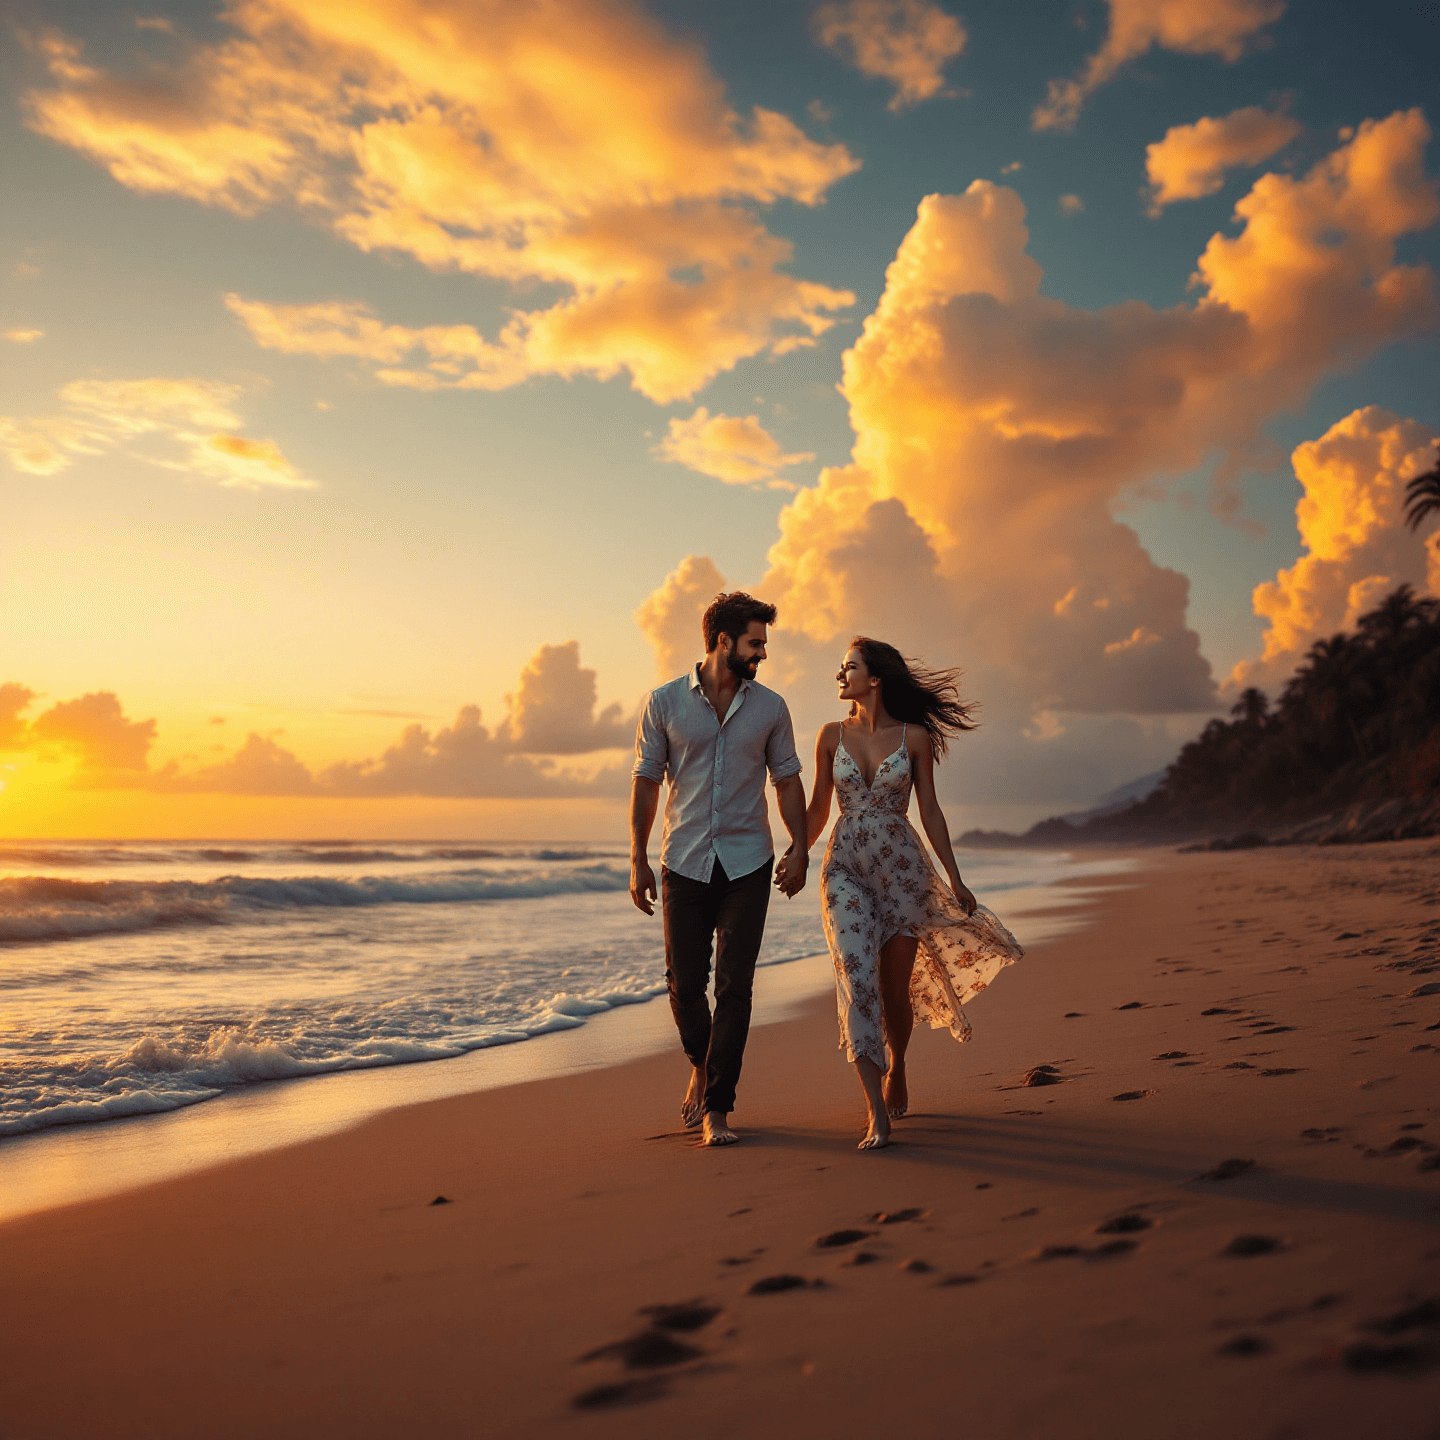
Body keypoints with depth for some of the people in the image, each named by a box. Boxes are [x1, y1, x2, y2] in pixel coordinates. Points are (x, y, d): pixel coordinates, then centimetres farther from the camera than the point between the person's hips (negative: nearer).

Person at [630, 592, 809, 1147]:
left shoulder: (770, 707, 4)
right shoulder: (665, 702, 0)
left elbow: (787, 778, 10)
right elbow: (646, 780, 3)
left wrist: (799, 847, 0)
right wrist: (638, 861, 0)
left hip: (747, 864, 0)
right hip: (684, 864, 0)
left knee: (734, 987, -4)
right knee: (684, 983, 4)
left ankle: (716, 1107, 4)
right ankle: (702, 1067, 34)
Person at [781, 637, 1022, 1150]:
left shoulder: (914, 736, 0)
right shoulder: (832, 736, 5)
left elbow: (930, 810, 4)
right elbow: (817, 809, 11)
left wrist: (955, 878, 3)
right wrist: (794, 857, 3)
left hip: (903, 868, -1)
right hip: (845, 869, 1)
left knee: (895, 990, 8)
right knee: (857, 982, -14)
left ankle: (896, 1069, 40)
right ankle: (877, 1114, -15)